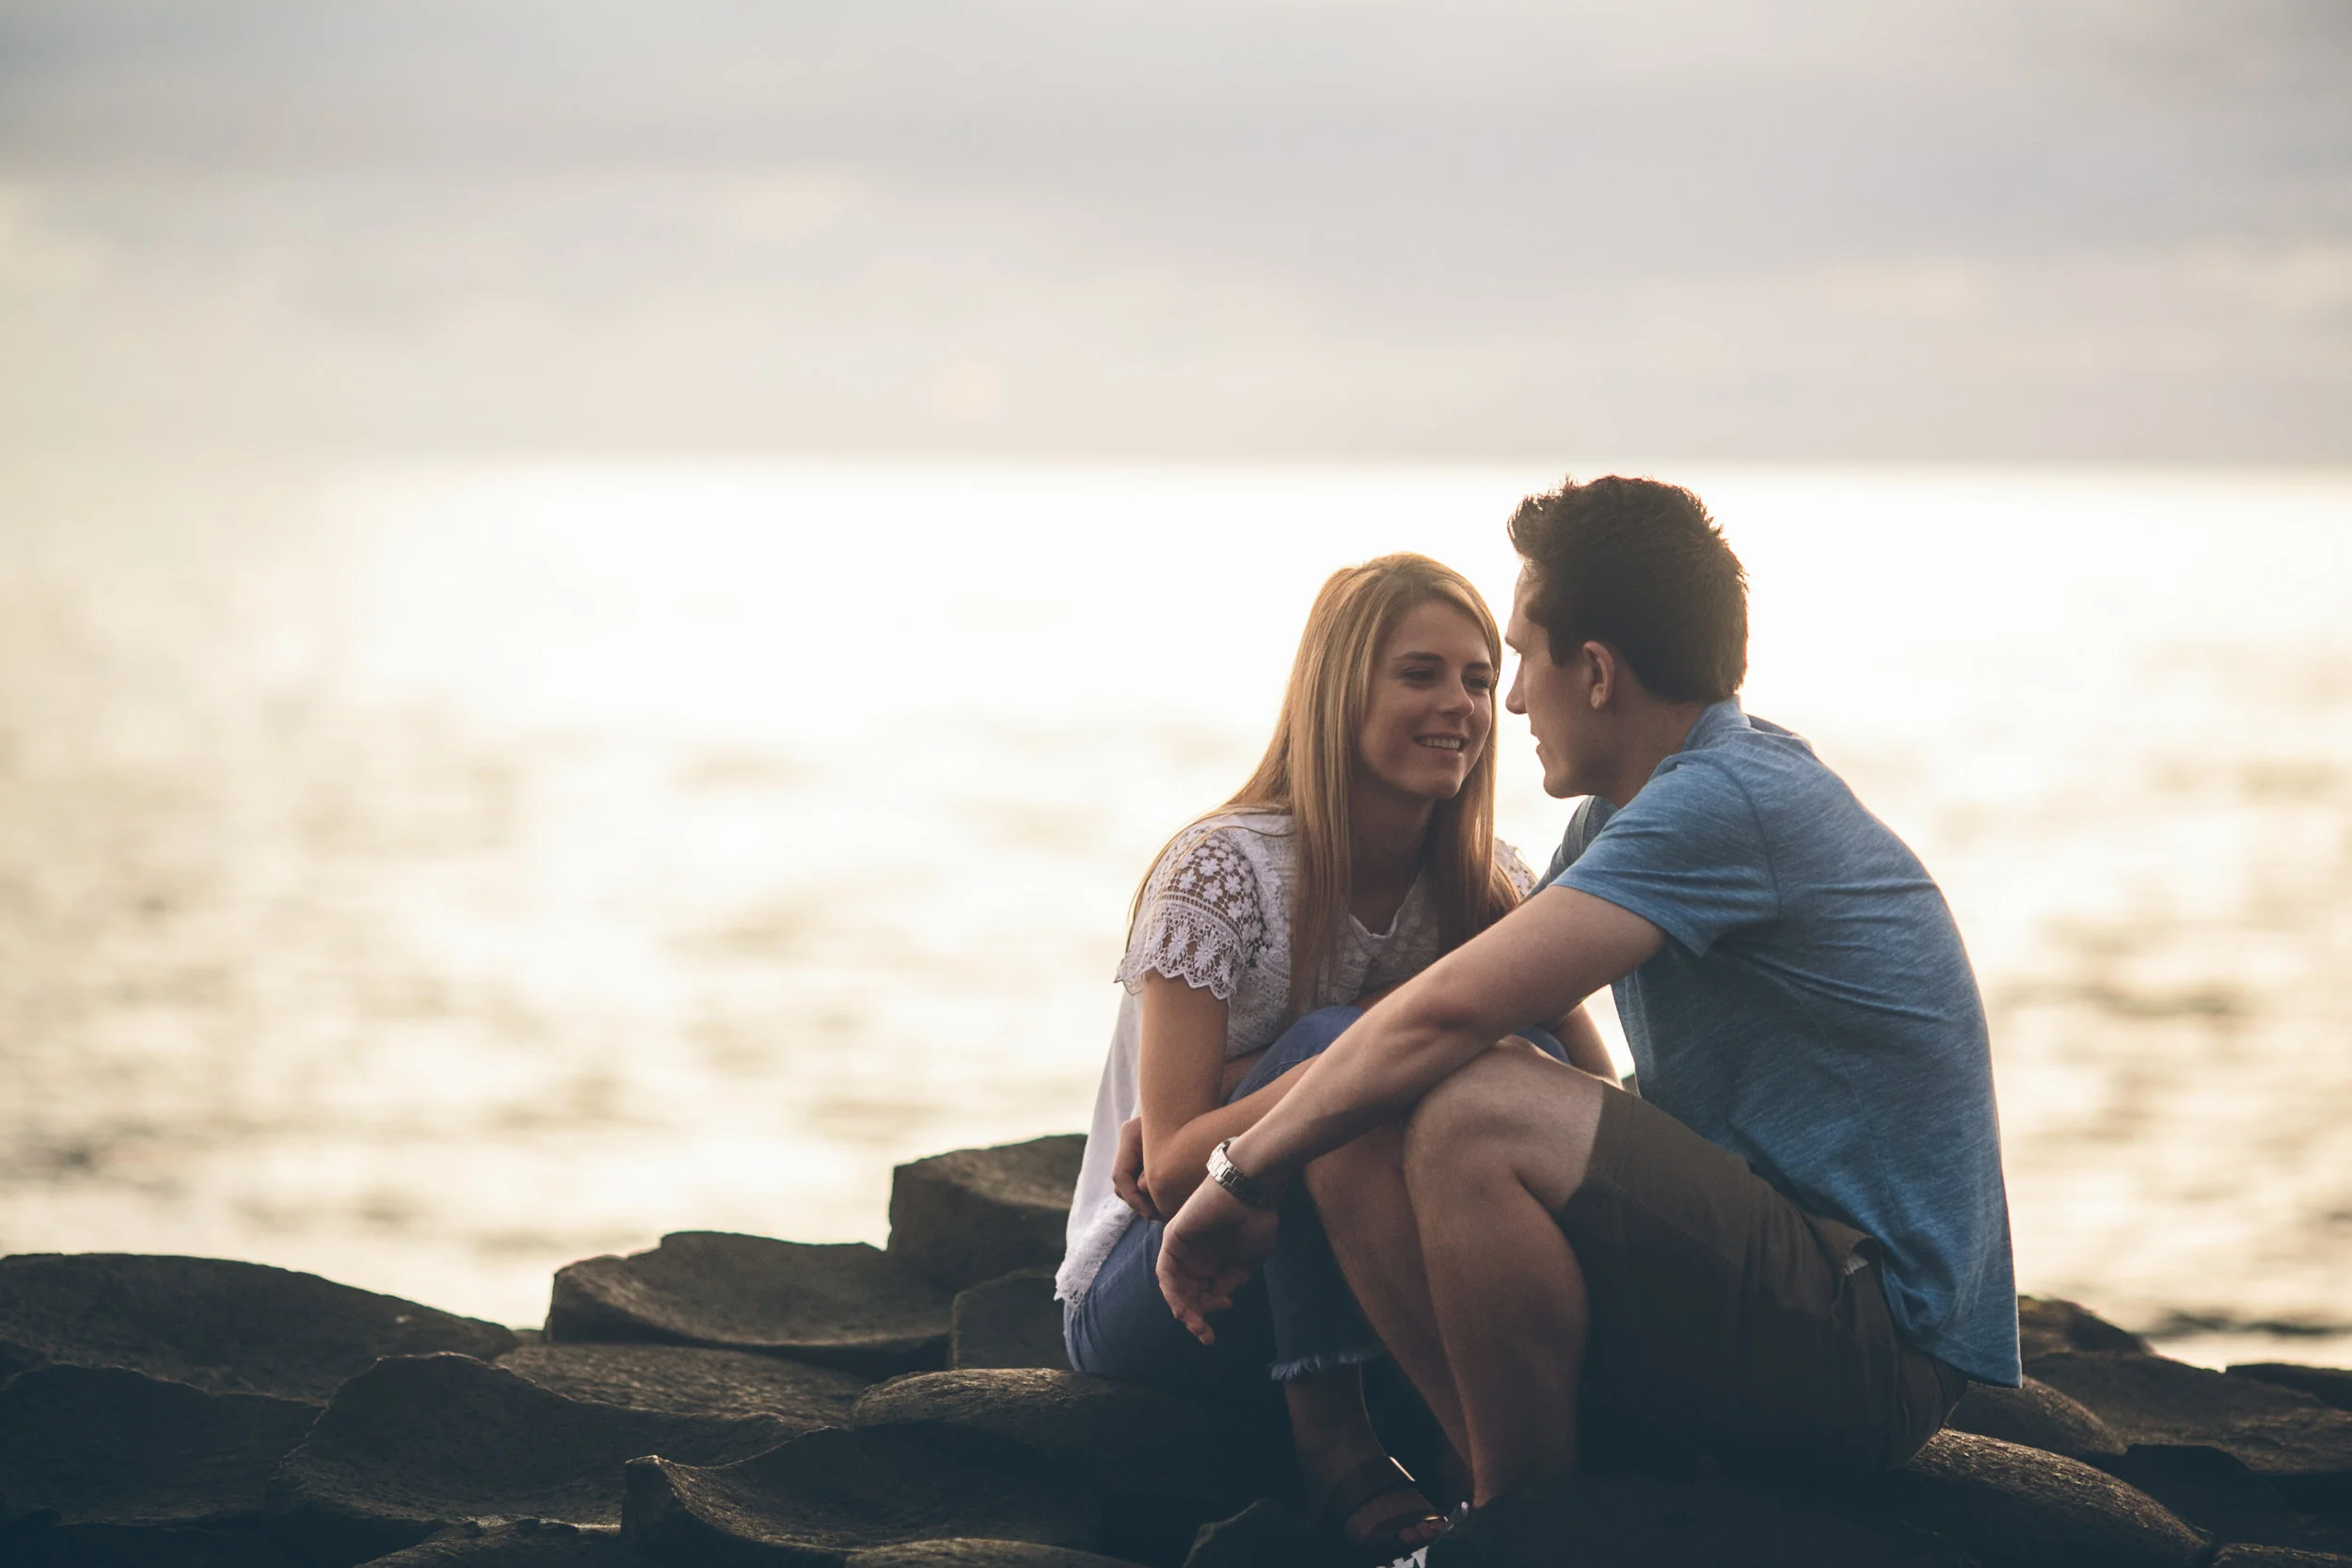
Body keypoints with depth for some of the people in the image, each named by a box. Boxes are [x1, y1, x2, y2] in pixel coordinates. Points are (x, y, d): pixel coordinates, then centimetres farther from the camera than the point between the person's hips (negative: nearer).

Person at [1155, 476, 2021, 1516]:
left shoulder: (1729, 800, -18)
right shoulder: (1630, 807, 13)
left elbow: (1451, 1012, -24)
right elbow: (1461, 1002, 20)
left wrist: (1244, 1172, -12)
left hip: (1882, 1343, -10)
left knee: (1471, 1114, -27)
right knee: (1351, 1137, 0)